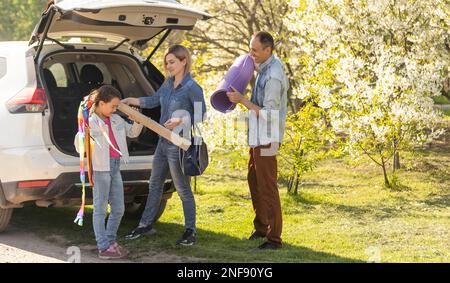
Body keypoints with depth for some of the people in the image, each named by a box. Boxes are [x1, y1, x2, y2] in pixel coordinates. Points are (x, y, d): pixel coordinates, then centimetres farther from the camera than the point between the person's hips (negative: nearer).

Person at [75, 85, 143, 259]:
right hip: (100, 168, -7)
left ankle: (111, 241, 25)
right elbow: (79, 144, -15)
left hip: (115, 167, 7)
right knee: (101, 209, 0)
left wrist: (137, 121, 7)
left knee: (118, 209, 12)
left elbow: (133, 132, 22)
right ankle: (104, 247, 4)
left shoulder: (116, 120, 11)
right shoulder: (90, 122, -10)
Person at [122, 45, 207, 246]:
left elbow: (201, 115, -15)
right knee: (155, 184, 17)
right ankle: (146, 225, 28)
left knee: (183, 188, 1)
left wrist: (180, 121, -25)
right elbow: (154, 101, 21)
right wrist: (131, 101, 14)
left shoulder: (192, 88, -15)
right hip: (163, 141, 9)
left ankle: (190, 230, 13)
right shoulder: (168, 83, 8)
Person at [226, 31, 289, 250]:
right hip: (257, 136, 11)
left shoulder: (273, 76, -25)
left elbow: (268, 113, -24)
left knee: (267, 187, -5)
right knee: (254, 181, 20)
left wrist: (242, 100, -19)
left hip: (266, 138, -11)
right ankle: (261, 227, 33)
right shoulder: (268, 66, 6)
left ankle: (274, 238, 2)